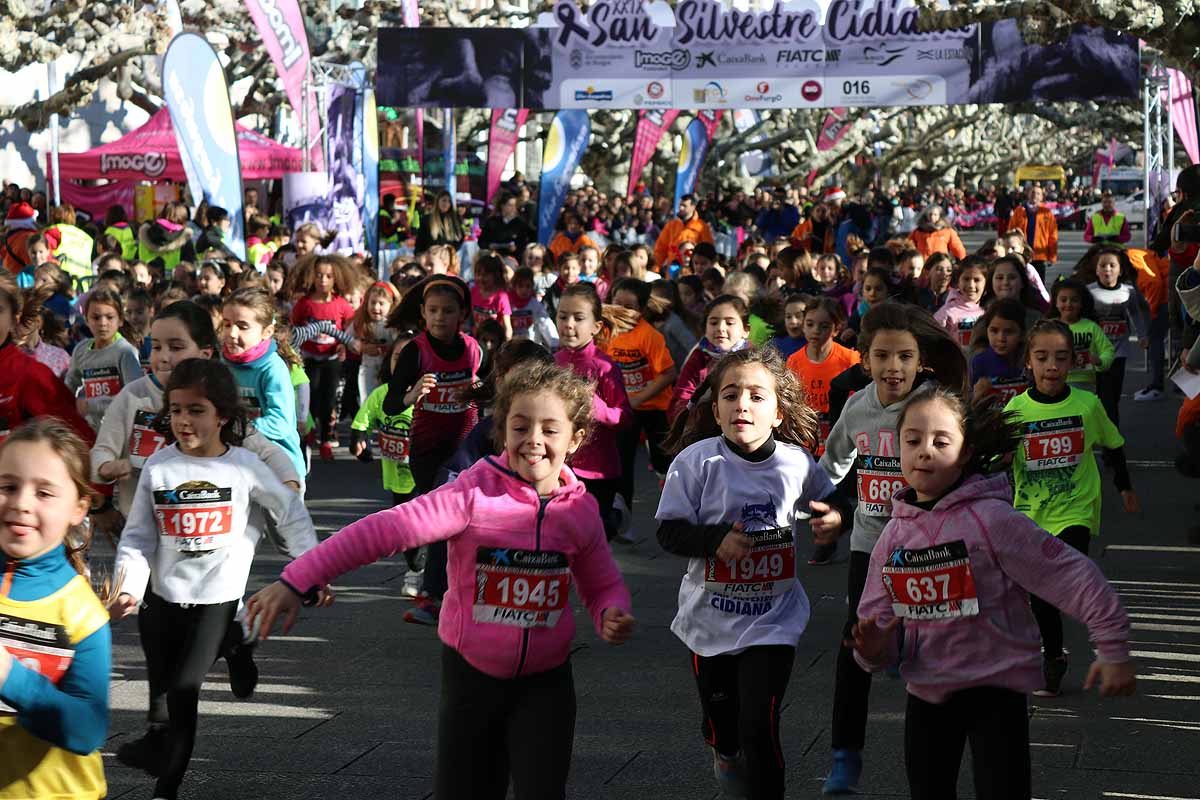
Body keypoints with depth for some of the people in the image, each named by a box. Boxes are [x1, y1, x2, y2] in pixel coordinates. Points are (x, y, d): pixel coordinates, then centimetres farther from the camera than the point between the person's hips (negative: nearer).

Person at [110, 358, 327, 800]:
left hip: (217, 598, -2)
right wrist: (128, 588, -16)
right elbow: (138, 536, -2)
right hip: (162, 596, 2)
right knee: (166, 687, 12)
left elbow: (292, 515, 3)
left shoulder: (245, 466, -8)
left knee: (183, 691, -7)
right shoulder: (158, 466, -5)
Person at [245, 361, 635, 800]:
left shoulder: (581, 510, -5)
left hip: (545, 682, 2)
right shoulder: (475, 492, -17)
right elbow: (385, 530, -25)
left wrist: (613, 616, -14)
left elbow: (604, 585, 11)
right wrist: (296, 582, -32)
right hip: (472, 675, -1)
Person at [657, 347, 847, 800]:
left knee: (760, 728, -12)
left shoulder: (797, 462, -8)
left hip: (772, 620, -1)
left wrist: (835, 517, -9)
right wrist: (716, 539, -26)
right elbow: (668, 530, -11)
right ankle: (726, 753, 54)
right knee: (720, 718, 20)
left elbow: (828, 502, 12)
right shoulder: (698, 461, -14)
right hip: (711, 616, 1)